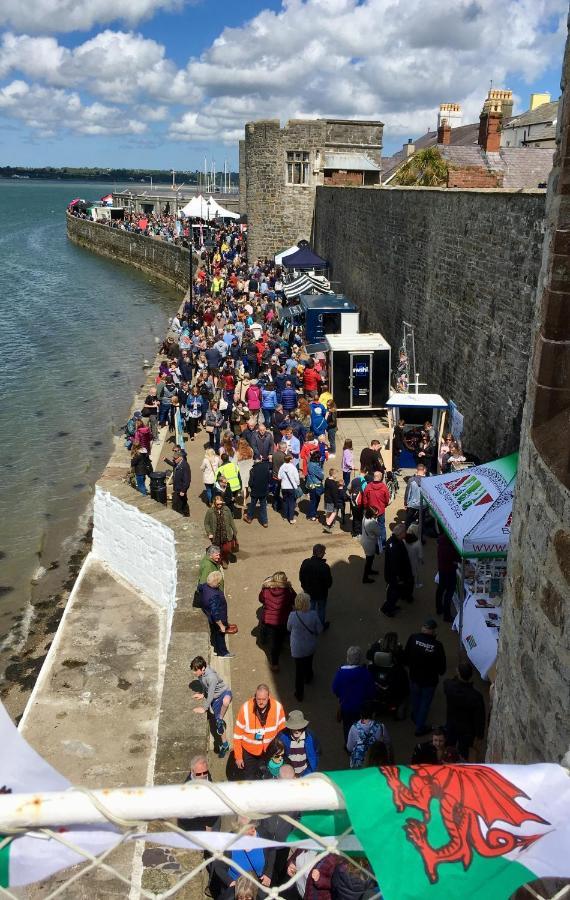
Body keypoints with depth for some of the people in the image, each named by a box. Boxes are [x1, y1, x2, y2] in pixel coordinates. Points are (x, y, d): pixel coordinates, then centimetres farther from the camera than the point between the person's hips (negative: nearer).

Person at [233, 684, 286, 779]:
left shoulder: (277, 707, -20)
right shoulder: (246, 708, -24)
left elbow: (281, 730, -3)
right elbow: (238, 734, -13)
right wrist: (238, 756, -8)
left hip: (269, 750, 2)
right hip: (249, 751, -2)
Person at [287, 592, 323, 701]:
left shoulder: (292, 615, -26)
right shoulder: (313, 614, -25)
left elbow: (289, 628, -7)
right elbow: (319, 629, -10)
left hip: (297, 648, -1)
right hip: (310, 646, 1)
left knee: (299, 669, 14)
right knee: (308, 663, 30)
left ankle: (299, 694, 25)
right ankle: (308, 678, 58)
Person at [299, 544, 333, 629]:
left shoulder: (305, 563, -19)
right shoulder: (324, 566, -31)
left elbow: (301, 577, -6)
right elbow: (329, 582, -20)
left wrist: (306, 586, 11)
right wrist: (326, 586, 3)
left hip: (308, 592, 3)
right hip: (321, 593, -3)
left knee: (310, 607, 26)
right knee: (321, 609, 21)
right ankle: (322, 626, 40)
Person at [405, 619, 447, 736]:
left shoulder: (413, 638, -21)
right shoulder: (437, 645, -27)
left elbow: (406, 656, -8)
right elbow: (442, 666, -16)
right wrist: (440, 672, 7)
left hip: (414, 677, 3)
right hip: (429, 680, -3)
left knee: (415, 699, 28)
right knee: (425, 703, 19)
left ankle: (416, 719, 53)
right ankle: (420, 728, 32)